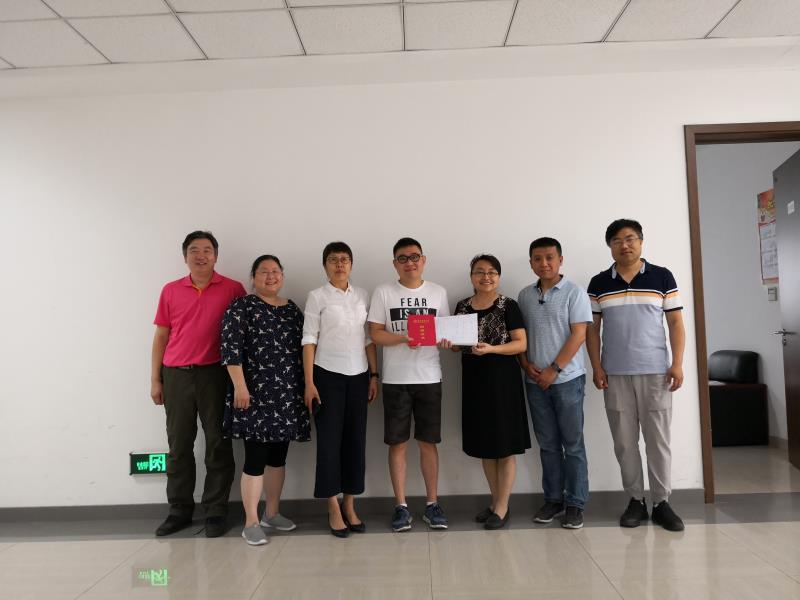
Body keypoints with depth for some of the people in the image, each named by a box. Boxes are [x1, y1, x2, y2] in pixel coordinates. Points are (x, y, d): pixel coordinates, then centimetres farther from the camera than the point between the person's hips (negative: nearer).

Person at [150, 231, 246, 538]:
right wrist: (155, 380, 7)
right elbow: (160, 336, 11)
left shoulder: (233, 289, 0)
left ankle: (215, 512, 16)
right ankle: (179, 510, 23)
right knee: (178, 445, 10)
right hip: (176, 375, 3)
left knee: (218, 444, 4)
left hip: (214, 374, -2)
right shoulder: (171, 291, 8)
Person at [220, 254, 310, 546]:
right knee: (255, 457, -4)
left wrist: (305, 386, 13)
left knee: (278, 456, 13)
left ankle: (272, 513, 27)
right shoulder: (241, 307, -4)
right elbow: (230, 348, -11)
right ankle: (251, 522, 9)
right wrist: (240, 386, -18)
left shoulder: (292, 309, 13)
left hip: (288, 394, 6)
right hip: (254, 394, -6)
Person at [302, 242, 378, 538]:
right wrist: (309, 382, -9)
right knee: (329, 440, 2)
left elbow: (369, 338, 10)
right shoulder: (317, 296, -1)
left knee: (356, 439, 6)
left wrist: (374, 375, 5)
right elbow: (309, 339, -4)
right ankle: (334, 509, 14)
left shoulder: (363, 296, 9)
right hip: (327, 375, -3)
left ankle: (349, 505, 20)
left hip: (358, 376, 4)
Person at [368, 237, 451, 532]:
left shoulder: (438, 292, 7)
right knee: (398, 443, 5)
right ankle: (401, 505, 17)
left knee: (428, 442, 8)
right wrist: (403, 337, -20)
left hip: (429, 378, 1)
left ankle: (432, 503, 20)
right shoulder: (383, 292, 1)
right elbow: (375, 334, -3)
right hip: (395, 379, -1)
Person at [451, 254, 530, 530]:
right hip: (473, 381, 5)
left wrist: (491, 348, -22)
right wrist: (450, 343, -6)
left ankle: (502, 507, 13)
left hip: (502, 380, -5)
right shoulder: (462, 306, 9)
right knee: (484, 445, 13)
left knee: (504, 446, 1)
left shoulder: (508, 306, -5)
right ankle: (495, 501, 27)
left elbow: (521, 343, -9)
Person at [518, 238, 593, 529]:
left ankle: (575, 503, 15)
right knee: (548, 444, 11)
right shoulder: (525, 295, 9)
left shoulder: (574, 293, -4)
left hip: (567, 379, -4)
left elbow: (578, 334, -10)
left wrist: (554, 370, -13)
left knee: (573, 444, 4)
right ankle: (553, 499, 22)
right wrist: (526, 365, -3)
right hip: (535, 381, 4)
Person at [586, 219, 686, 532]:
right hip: (615, 374, 1)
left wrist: (677, 364, -6)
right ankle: (635, 500, 18)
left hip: (655, 371, -1)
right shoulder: (598, 283, 5)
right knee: (624, 440, 6)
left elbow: (675, 322, 2)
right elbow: (592, 328, 5)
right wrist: (596, 367, -3)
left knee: (658, 438, 5)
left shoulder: (662, 277, 2)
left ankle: (661, 503, 16)